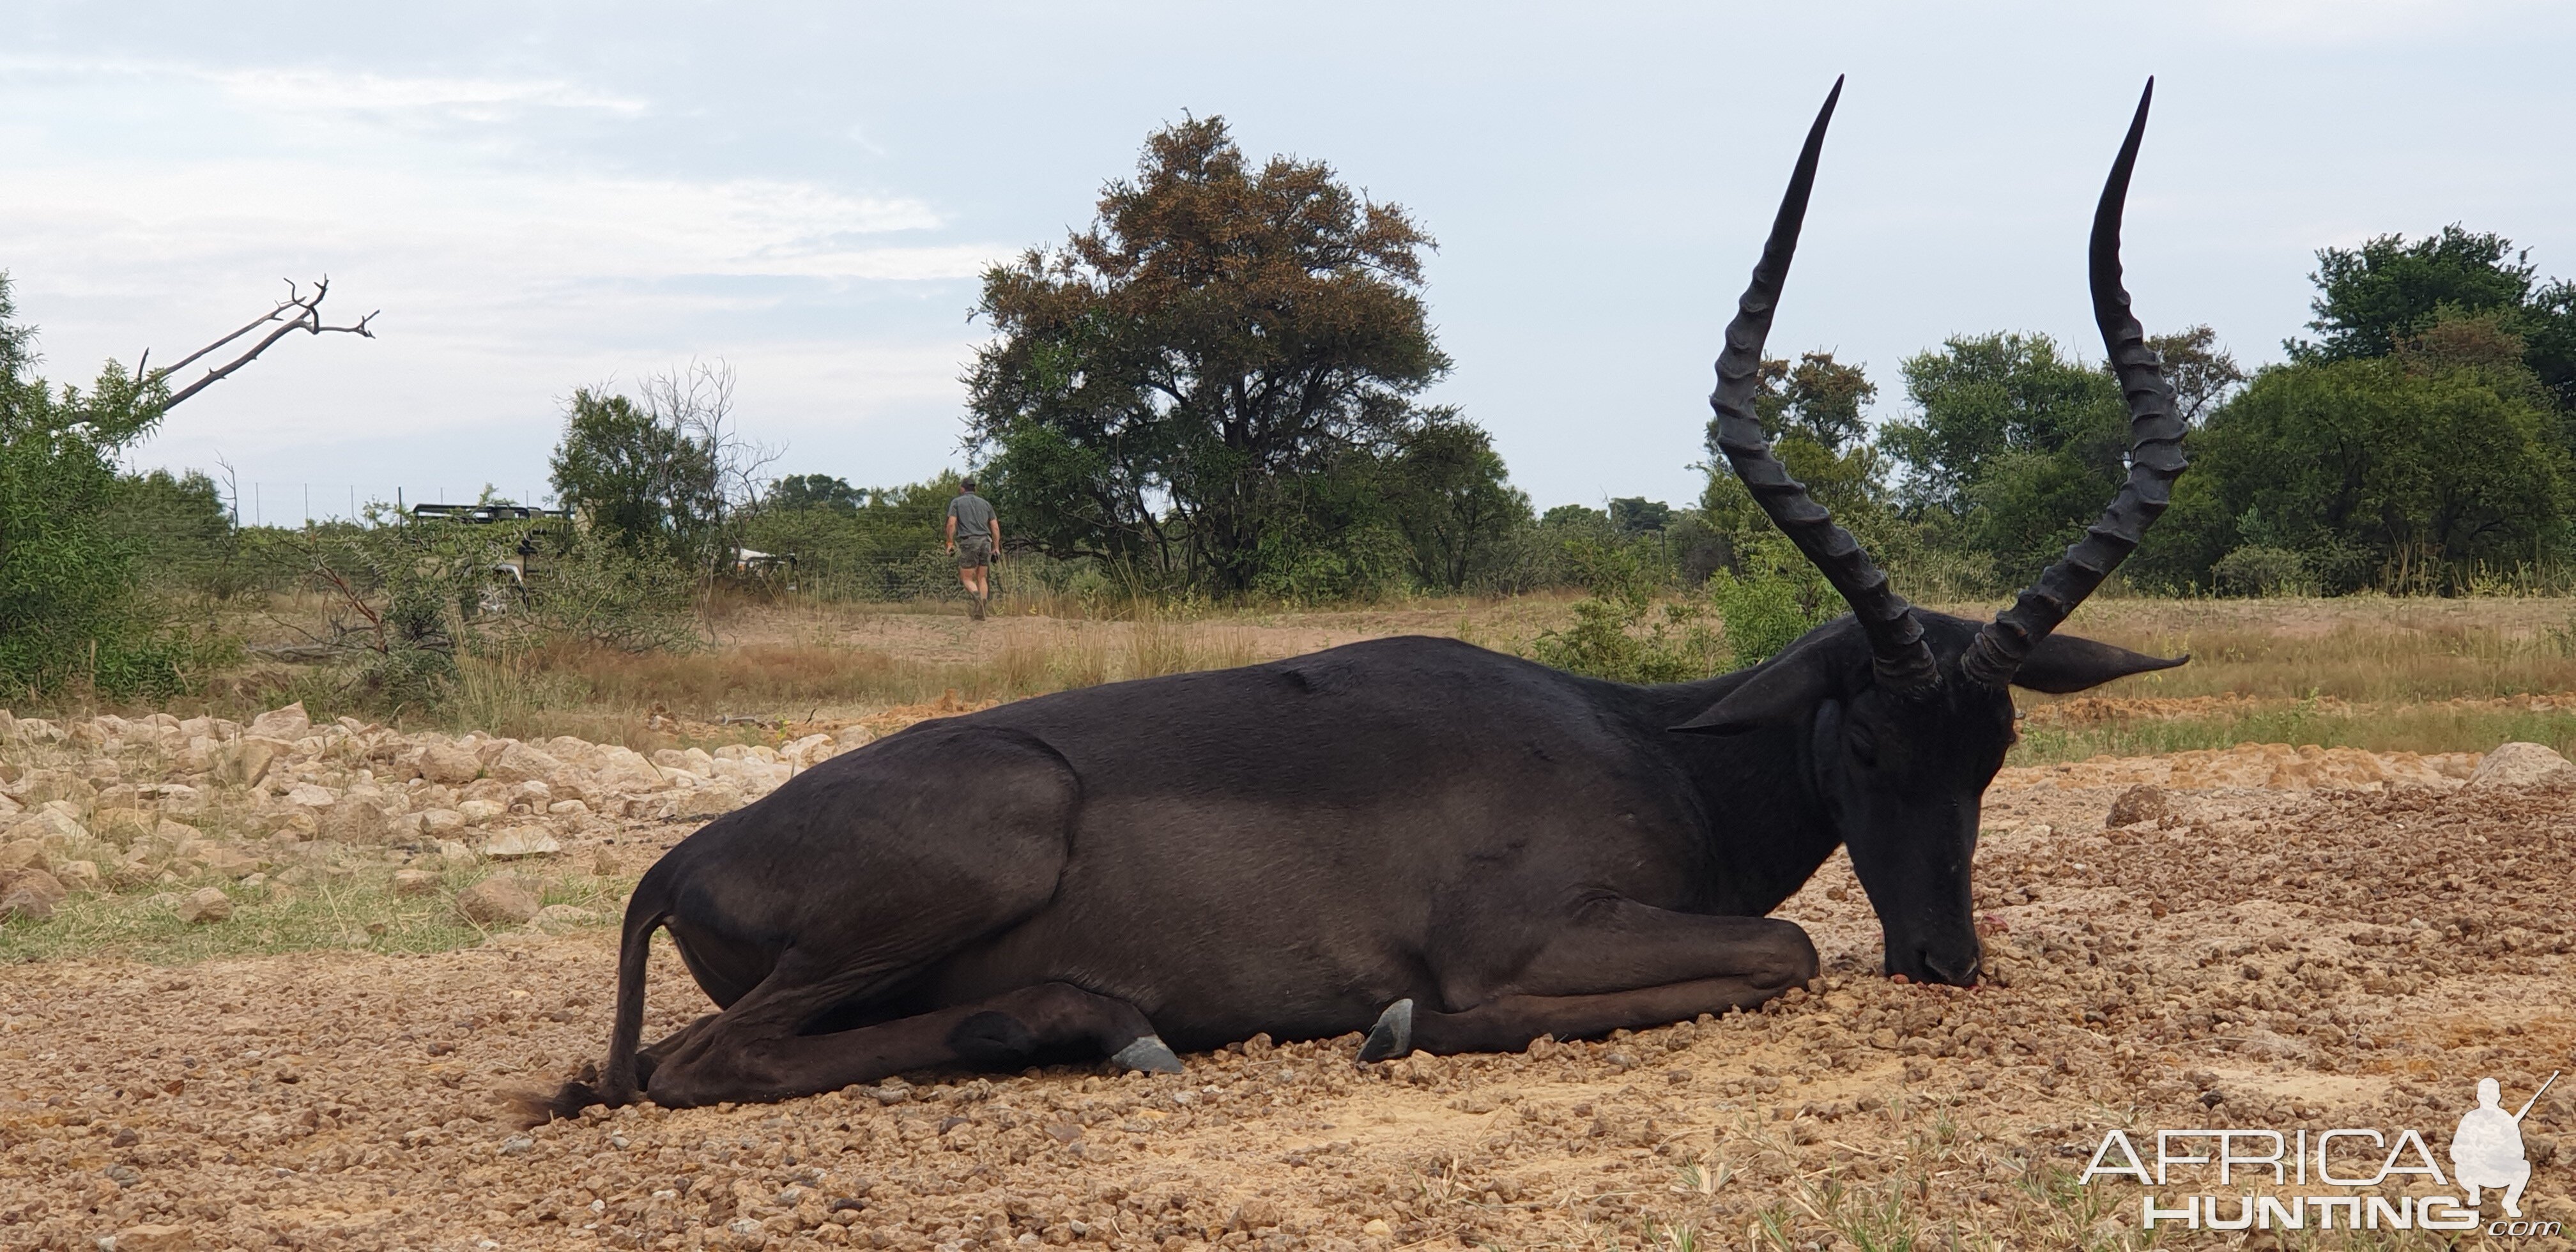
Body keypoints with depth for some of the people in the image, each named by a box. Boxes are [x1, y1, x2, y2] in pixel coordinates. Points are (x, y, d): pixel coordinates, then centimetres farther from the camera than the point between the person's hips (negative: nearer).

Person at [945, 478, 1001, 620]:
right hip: (985, 541, 3)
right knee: (982, 578, 9)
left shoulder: (957, 502, 8)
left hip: (968, 541, -3)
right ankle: (980, 612, 1)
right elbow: (995, 527, 11)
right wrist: (996, 547, 14)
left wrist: (950, 542, 2)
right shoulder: (985, 503, 18)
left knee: (967, 578, 0)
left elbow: (951, 523, -5)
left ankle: (977, 596, -31)